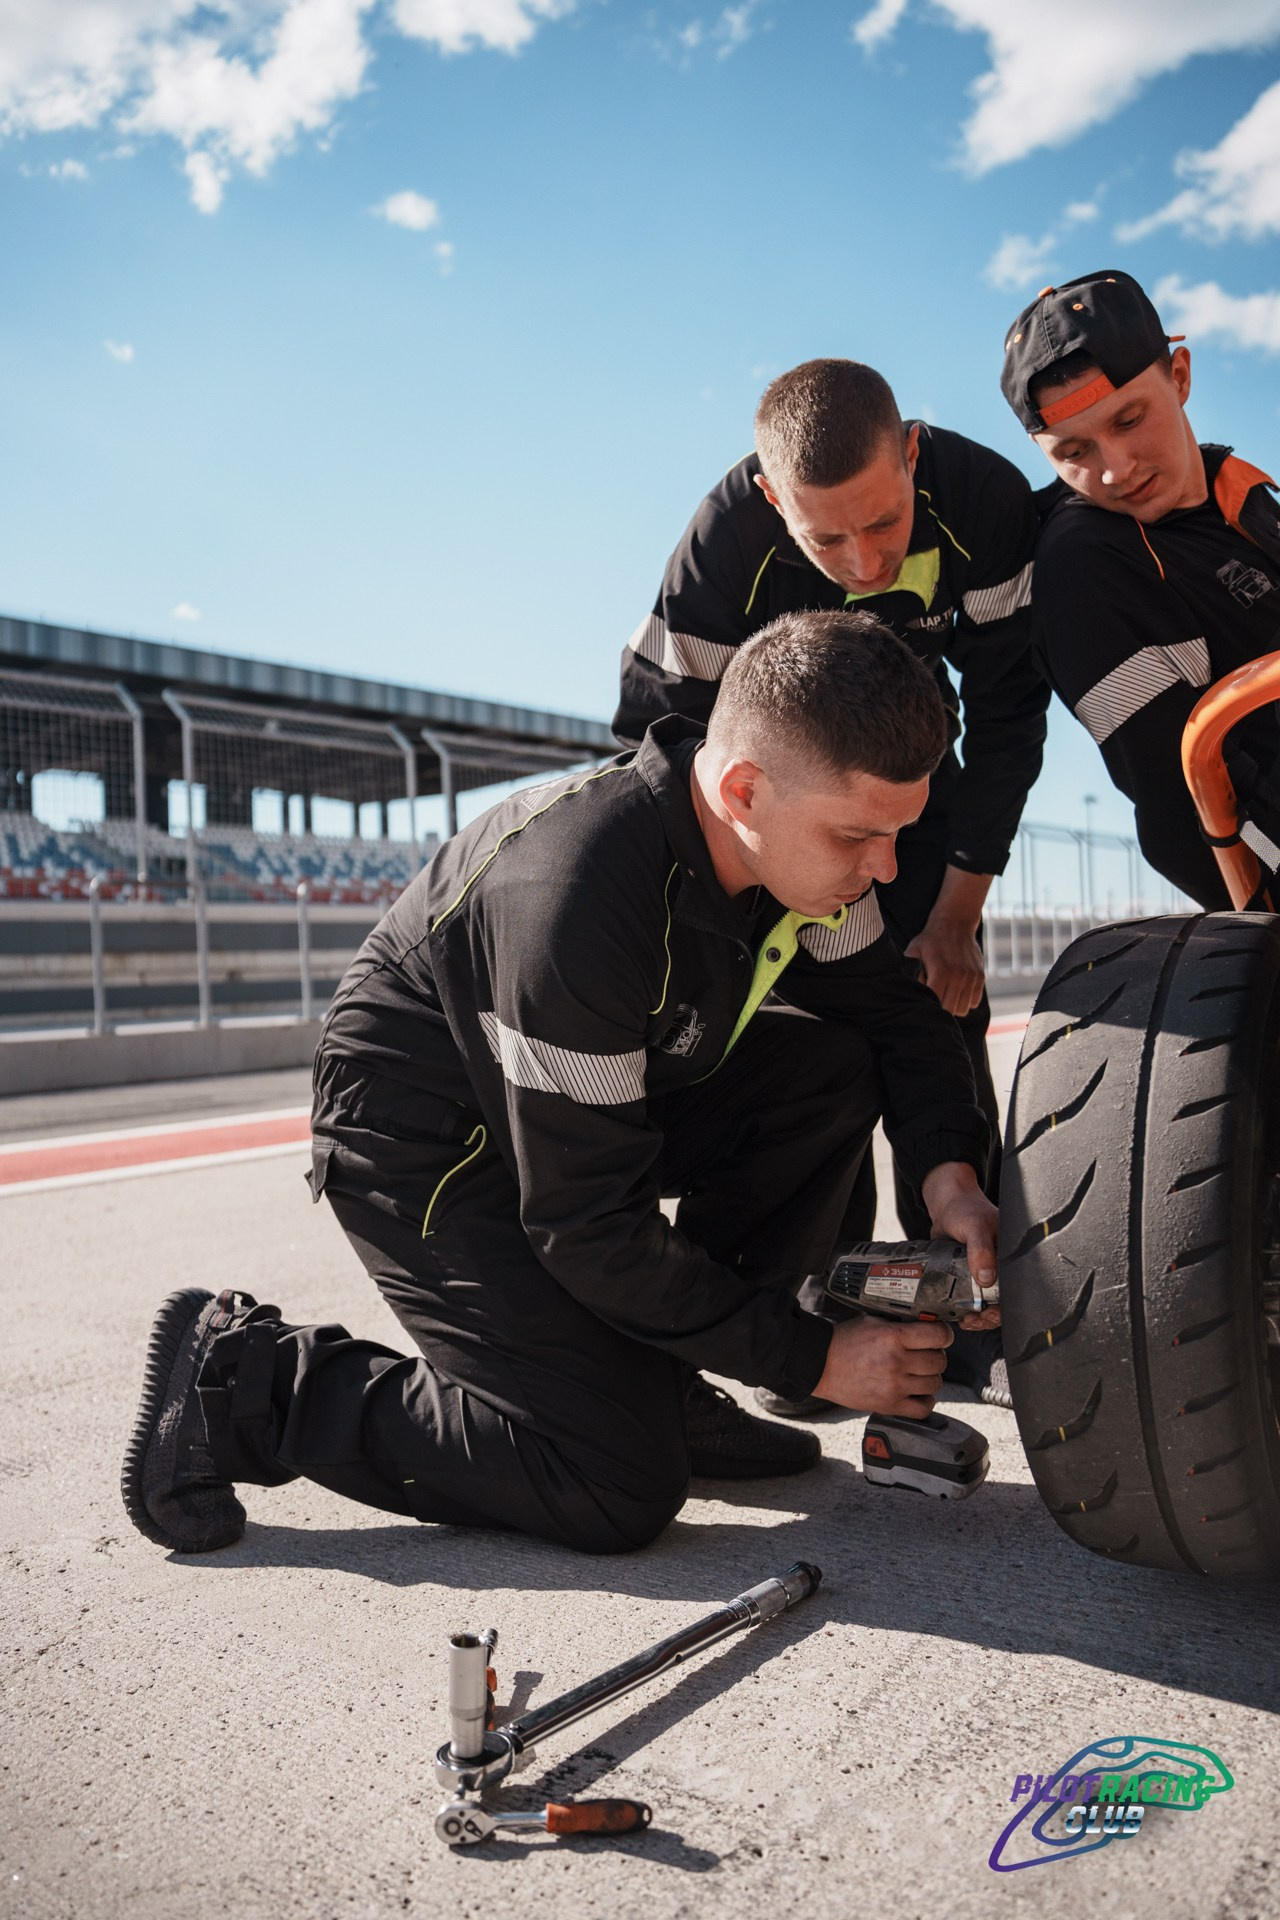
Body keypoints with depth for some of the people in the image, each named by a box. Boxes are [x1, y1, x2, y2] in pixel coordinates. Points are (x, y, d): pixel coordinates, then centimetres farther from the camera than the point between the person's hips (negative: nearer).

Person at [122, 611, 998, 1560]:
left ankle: (659, 1378, 2)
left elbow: (901, 1010, 5)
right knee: (621, 1488, -16)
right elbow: (588, 1226, -29)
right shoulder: (575, 898, -36)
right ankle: (245, 1378, -4)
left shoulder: (803, 840, -12)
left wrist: (950, 1171, -14)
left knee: (838, 1066, -9)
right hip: (429, 1149, -8)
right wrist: (811, 1358, -21)